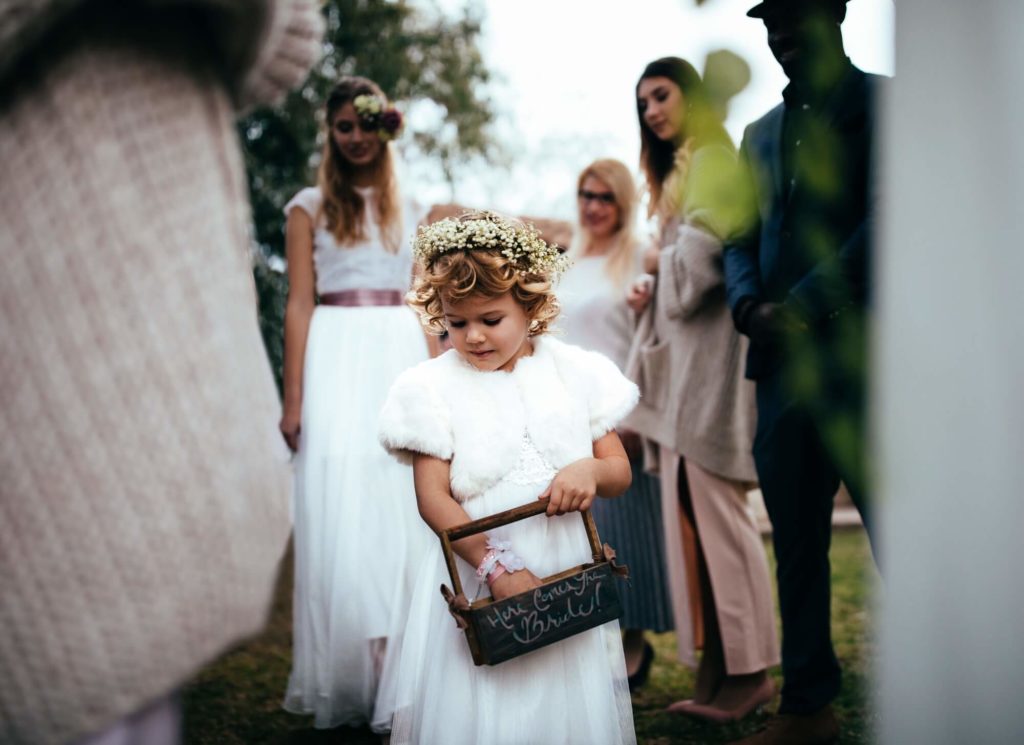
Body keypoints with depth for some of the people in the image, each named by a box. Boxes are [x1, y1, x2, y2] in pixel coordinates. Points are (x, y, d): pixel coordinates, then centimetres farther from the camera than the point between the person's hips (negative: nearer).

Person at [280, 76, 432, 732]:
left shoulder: (407, 211, 16)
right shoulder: (311, 206, 6)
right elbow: (299, 303, -1)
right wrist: (293, 400, -9)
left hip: (404, 360, 3)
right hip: (339, 362, -3)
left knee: (405, 513, 2)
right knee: (342, 513, -5)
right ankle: (347, 683, 2)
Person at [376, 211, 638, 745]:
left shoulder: (575, 372, 2)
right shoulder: (434, 387, -5)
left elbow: (620, 471, 6)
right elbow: (433, 498, -11)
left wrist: (590, 470, -17)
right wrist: (496, 567, -20)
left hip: (569, 572, 2)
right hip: (475, 572, -2)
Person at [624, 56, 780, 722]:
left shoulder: (712, 161, -5)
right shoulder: (678, 172, 23)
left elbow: (703, 255, -18)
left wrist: (658, 260, 0)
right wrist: (652, 291, 7)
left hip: (709, 352, -9)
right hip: (680, 355, 9)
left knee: (714, 507, -9)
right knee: (690, 511, 5)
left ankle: (752, 670, -3)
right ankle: (717, 671, 7)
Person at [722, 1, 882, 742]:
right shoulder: (760, 134, 22)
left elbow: (883, 222, -9)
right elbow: (742, 237, 18)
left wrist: (805, 306, -15)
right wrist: (749, 304, -3)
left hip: (859, 355, -6)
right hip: (783, 362, 6)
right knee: (795, 543, 9)